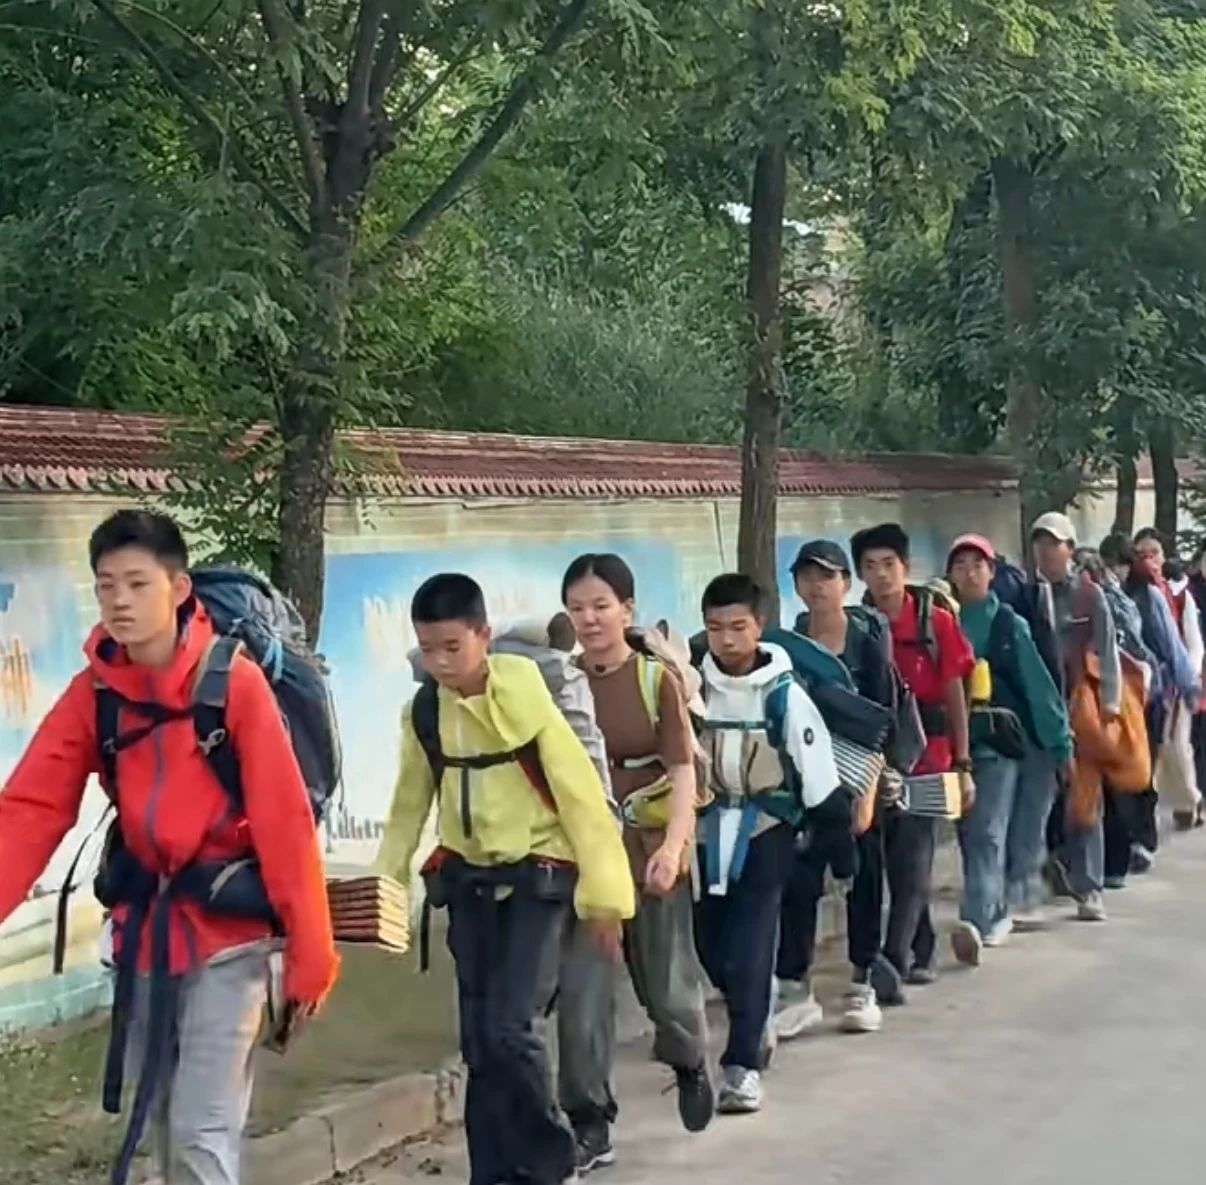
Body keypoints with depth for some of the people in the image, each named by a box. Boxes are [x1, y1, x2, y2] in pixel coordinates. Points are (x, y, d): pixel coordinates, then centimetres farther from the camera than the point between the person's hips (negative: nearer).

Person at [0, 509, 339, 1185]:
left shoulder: (236, 683, -14)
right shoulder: (92, 693, 0)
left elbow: (286, 821, -14)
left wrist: (310, 951, -13)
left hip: (225, 927, -5)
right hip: (143, 926, 5)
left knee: (203, 1131, -7)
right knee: (166, 1122, 16)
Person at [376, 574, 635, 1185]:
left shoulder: (525, 695, -17)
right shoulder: (422, 711, -3)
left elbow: (580, 792, -13)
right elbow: (410, 801, 10)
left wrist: (603, 890, -12)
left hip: (537, 872, -5)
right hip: (468, 876, 5)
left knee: (509, 1026, -14)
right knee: (478, 1038, 5)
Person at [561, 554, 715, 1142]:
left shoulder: (657, 679, -5)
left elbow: (683, 771, -8)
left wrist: (673, 845, -20)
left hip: (649, 847, -1)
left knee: (665, 984, 8)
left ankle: (691, 1063, 40)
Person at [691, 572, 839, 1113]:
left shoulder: (784, 693, -10)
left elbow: (816, 765, -5)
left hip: (766, 826, -3)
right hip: (709, 826, 3)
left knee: (749, 949, -8)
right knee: (711, 945, 7)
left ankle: (743, 1064, -4)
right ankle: (752, 1029, 33)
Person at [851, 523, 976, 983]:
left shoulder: (935, 621, -3)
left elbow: (954, 694, 1)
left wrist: (962, 765, -1)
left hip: (924, 757, -2)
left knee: (912, 861, -7)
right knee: (895, 861, 10)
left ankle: (895, 959, -7)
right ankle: (920, 951, 23)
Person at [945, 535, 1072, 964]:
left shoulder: (1010, 625, 2)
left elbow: (1037, 684, 2)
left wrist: (1059, 738, -2)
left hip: (1000, 739, -2)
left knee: (989, 832, -12)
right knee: (970, 834, 6)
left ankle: (976, 924, -19)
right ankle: (996, 915, 21)